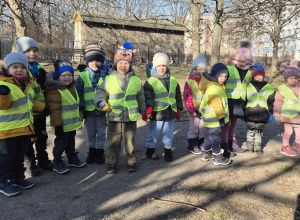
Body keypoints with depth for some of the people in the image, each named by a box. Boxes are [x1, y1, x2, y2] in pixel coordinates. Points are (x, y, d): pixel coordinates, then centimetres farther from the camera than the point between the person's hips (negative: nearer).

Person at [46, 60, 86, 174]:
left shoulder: (72, 87, 10)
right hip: (63, 125, -9)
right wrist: (58, 125, -24)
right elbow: (54, 110, -24)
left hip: (73, 123, 9)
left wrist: (78, 118, 24)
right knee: (61, 143, 2)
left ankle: (72, 159, 37)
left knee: (71, 141, 22)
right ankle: (57, 163, 16)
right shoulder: (54, 91, -21)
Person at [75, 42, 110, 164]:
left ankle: (100, 152, 25)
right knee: (90, 133, 13)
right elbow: (78, 92, -2)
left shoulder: (106, 75, -2)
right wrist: (81, 108, -5)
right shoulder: (83, 76, -2)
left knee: (101, 133, 10)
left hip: (102, 110, 0)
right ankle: (91, 152, 29)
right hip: (88, 110, 0)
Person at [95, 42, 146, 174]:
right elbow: (100, 93, 1)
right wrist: (102, 104, -19)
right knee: (113, 142, 7)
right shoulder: (109, 80, -1)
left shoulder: (136, 81, 5)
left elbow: (140, 98, 15)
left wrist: (143, 111, 23)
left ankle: (131, 162, 27)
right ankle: (111, 163, 22)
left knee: (130, 141, 11)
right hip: (113, 118, -1)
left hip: (131, 118, 1)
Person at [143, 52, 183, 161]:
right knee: (153, 133, 7)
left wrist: (179, 109, 17)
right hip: (157, 113, -4)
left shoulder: (173, 80, 12)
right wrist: (148, 109, -24)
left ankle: (168, 150, 29)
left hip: (170, 112, 4)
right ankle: (150, 149, 26)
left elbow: (178, 96, 18)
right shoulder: (150, 81, -4)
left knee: (169, 133, 13)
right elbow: (148, 97, -12)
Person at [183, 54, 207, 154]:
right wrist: (191, 110, -15)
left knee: (203, 129, 15)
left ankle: (202, 144, 31)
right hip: (194, 111, -3)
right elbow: (187, 97, -10)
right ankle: (193, 146, 19)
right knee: (193, 129, 6)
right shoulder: (189, 82, -8)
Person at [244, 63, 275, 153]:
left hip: (263, 114, 1)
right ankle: (250, 146, 19)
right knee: (250, 130, 7)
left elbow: (271, 102, 9)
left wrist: (271, 113, 6)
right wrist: (243, 112, 5)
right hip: (250, 113, -1)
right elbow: (243, 101, 6)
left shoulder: (268, 87, 5)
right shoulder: (248, 87, 2)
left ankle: (258, 147, 23)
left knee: (259, 131, 12)